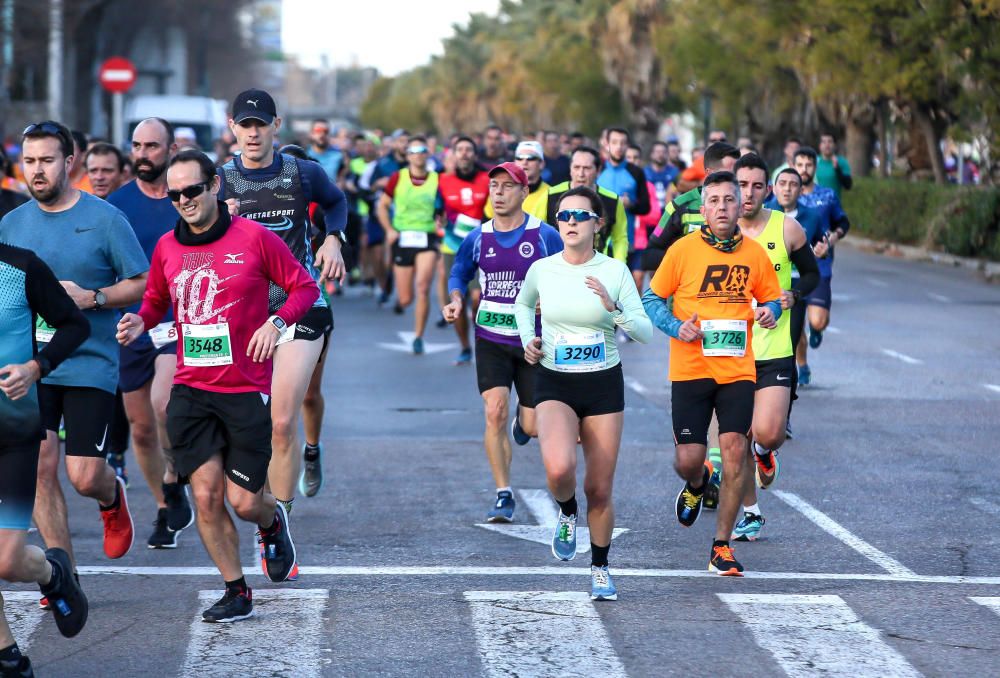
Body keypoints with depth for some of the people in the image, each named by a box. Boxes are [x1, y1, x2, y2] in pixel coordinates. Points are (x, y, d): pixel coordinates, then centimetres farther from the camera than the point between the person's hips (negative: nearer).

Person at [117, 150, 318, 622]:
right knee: (206, 496, -4)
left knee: (244, 501, -1)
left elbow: (304, 286, 1)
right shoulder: (167, 247, 6)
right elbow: (156, 300, 22)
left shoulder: (254, 238, -6)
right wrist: (140, 321, -1)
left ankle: (273, 524, 36)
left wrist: (276, 322, -16)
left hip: (247, 391, -3)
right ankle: (236, 592, 11)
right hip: (190, 392, 3)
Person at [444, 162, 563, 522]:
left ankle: (522, 419, 43)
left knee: (533, 427, 2)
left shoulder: (545, 236, -6)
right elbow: (459, 273, 18)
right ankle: (503, 496, -4)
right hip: (491, 339, 1)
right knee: (495, 413, -14)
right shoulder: (477, 238, 2)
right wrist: (456, 300, -2)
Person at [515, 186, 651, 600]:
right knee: (559, 468, -27)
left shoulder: (615, 271, -6)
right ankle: (567, 513, 8)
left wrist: (613, 308, -23)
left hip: (604, 384, 0)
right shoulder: (541, 270, -2)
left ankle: (600, 569, 25)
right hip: (554, 384, 0)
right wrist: (528, 340, 4)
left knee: (600, 489, 4)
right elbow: (523, 305, 21)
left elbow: (646, 333, -7)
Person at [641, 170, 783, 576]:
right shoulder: (683, 250, -2)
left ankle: (722, 548, 4)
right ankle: (695, 486, 37)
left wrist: (769, 312, -5)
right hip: (690, 370, -2)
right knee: (688, 459, -4)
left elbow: (770, 298, 18)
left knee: (734, 451, -8)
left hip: (738, 370, 2)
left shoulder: (754, 253, 6)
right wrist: (676, 327, -13)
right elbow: (652, 298, 4)